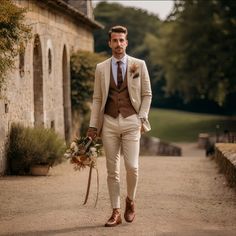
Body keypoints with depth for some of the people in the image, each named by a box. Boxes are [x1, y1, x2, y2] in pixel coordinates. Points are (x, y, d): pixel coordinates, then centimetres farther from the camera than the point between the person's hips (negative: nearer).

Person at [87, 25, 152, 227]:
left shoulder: (139, 65, 4)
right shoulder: (101, 68, 7)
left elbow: (147, 95, 7)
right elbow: (97, 99, 8)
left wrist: (142, 118, -3)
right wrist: (93, 126, 3)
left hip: (131, 122, -1)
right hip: (109, 122, 1)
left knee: (132, 167, -10)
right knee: (112, 170, 2)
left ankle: (130, 201, 17)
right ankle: (116, 212, 10)